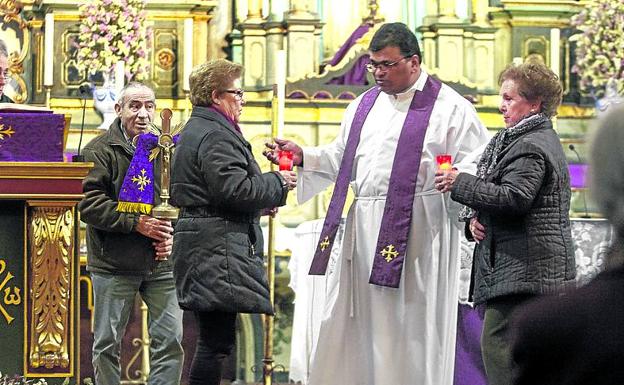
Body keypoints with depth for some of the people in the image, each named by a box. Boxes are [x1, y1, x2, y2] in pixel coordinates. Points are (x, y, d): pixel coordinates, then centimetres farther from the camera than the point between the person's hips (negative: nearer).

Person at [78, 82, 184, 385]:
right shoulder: (100, 150, -3)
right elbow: (89, 204, -13)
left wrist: (171, 235, 0)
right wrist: (136, 223, -19)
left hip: (161, 264, 4)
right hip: (114, 265, -3)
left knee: (170, 340, -1)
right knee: (107, 343, 4)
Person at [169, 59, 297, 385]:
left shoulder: (192, 132, 23)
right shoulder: (217, 135, -12)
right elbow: (233, 189, -22)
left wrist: (256, 205, 20)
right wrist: (278, 183, -6)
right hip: (217, 246, -11)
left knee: (213, 339, 10)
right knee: (218, 338, -12)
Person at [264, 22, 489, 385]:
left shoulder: (450, 108, -2)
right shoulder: (364, 105, 18)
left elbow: (477, 164, -7)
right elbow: (341, 158, 24)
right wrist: (303, 157, 9)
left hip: (417, 231, -6)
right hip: (365, 232, 6)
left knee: (409, 323, -3)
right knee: (357, 322, 6)